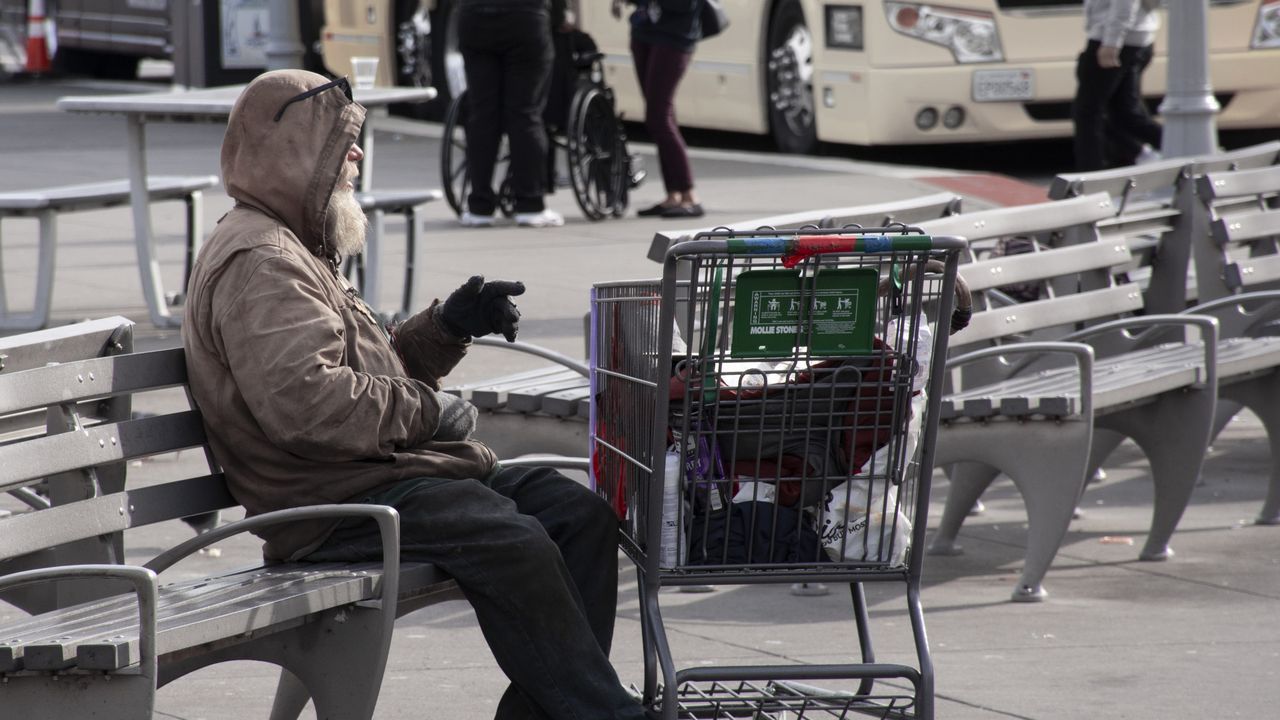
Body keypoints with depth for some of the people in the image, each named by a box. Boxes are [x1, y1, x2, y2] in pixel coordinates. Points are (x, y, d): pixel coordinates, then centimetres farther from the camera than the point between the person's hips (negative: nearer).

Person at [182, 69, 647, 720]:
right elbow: (303, 400, -25)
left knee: (581, 513, -1)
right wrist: (424, 410, -15)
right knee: (513, 542, -28)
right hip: (334, 502, -11)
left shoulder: (296, 252, 25)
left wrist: (448, 326, 11)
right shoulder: (256, 263, -11)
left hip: (387, 470, 11)